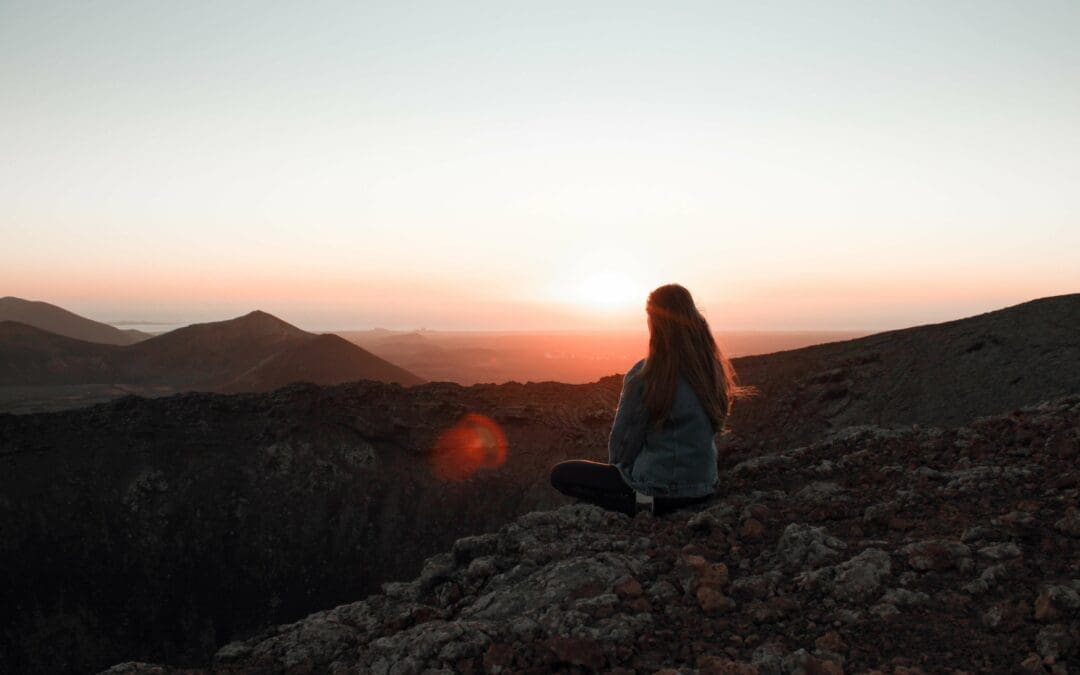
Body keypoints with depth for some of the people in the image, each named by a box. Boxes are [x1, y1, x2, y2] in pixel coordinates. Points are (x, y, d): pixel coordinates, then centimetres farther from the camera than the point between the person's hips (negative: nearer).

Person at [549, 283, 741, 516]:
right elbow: (712, 430, 9)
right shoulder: (713, 368, -3)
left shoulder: (645, 375, -21)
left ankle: (640, 503, -6)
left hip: (661, 490, -8)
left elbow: (624, 439, -12)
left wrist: (619, 467, 11)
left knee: (561, 474, 6)